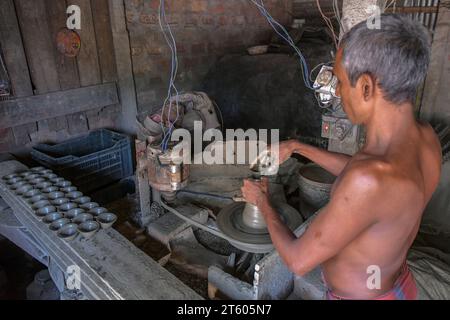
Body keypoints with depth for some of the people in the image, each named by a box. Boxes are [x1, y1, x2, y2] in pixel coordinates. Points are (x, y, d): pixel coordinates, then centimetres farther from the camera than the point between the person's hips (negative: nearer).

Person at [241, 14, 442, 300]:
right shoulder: (426, 138, -13)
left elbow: (298, 261, -26)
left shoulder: (370, 182, -39)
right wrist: (298, 147, 8)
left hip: (357, 295, -6)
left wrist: (262, 202, -11)